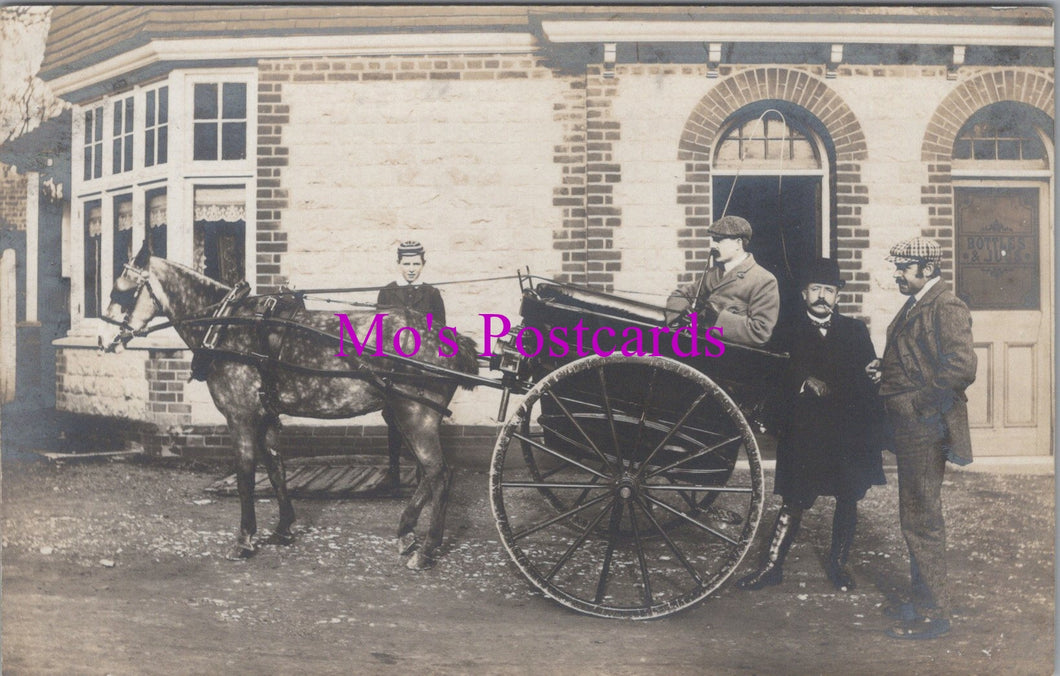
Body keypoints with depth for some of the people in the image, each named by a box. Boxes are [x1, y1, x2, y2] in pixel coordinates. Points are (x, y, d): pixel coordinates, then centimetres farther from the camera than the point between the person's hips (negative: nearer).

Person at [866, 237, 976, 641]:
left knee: (923, 520, -2)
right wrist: (884, 369, 7)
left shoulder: (946, 308, -14)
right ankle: (921, 601, 31)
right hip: (908, 429, 10)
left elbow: (961, 368, -24)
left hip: (924, 429, -10)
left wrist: (921, 404, -18)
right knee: (914, 518, 18)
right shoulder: (915, 306, 16)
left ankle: (933, 615, 9)